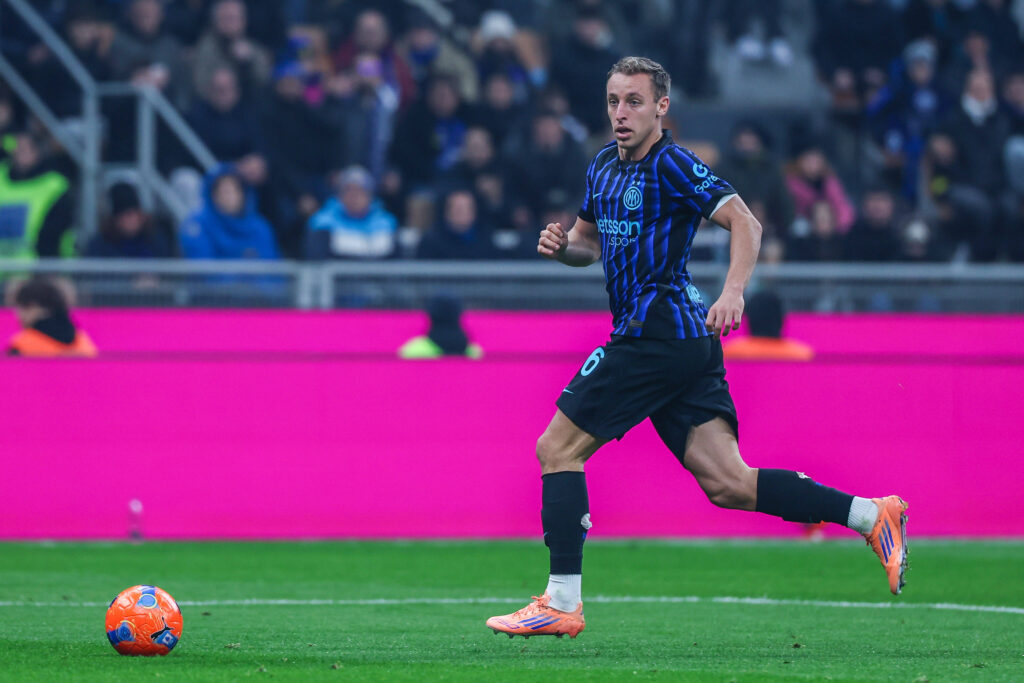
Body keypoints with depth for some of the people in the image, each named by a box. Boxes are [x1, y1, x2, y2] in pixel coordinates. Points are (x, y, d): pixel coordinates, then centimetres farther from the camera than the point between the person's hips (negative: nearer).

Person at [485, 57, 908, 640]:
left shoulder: (672, 164, -9)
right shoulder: (605, 167, 18)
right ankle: (872, 516, -1)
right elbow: (591, 240, 31)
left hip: (656, 336, -9)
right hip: (687, 342, 9)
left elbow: (745, 223, -17)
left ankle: (562, 603, -3)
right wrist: (562, 245, 7)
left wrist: (733, 292, -33)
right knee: (727, 483, 2)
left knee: (557, 447, -4)